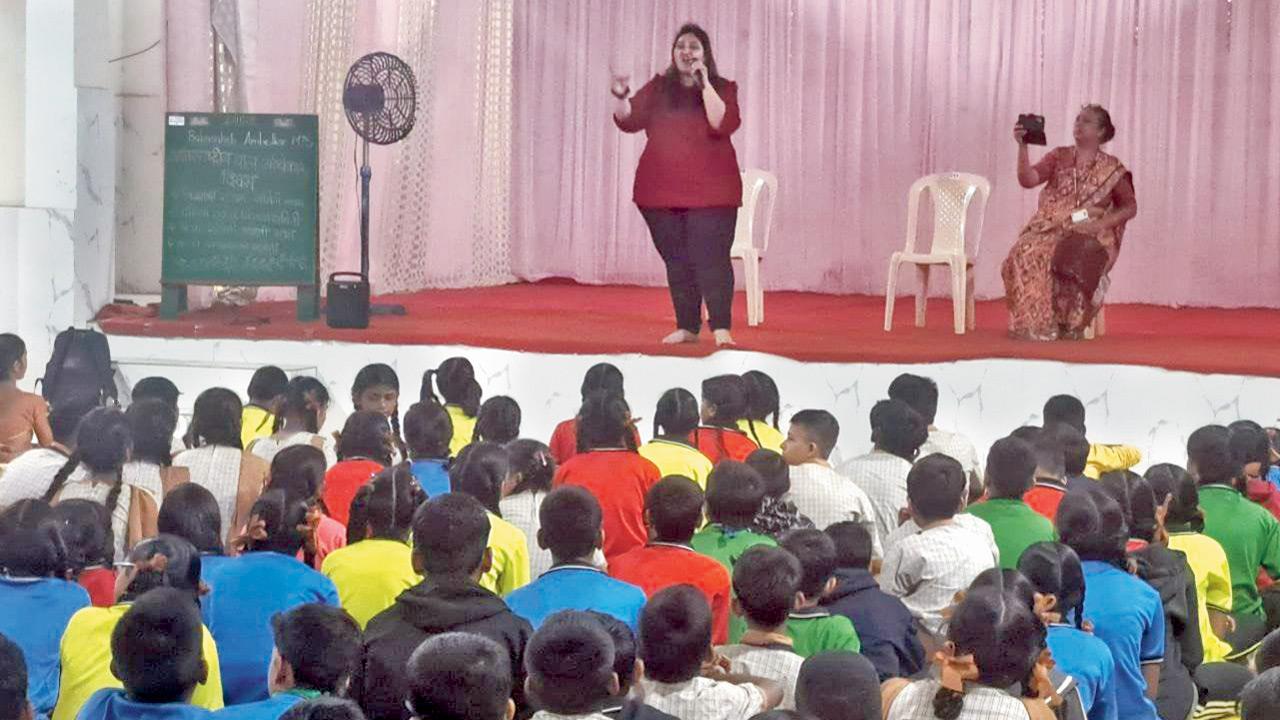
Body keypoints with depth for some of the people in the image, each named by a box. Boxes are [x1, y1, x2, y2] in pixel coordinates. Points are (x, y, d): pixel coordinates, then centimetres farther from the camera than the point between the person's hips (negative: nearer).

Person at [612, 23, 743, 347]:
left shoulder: (722, 89, 3)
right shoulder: (658, 88, 11)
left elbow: (723, 125, -15)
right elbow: (628, 121, 2)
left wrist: (704, 84, -17)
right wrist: (622, 98, -18)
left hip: (709, 193, -4)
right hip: (662, 192, 4)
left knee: (710, 258, -12)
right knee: (677, 261, 7)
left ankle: (721, 329, -15)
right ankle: (686, 327, 14)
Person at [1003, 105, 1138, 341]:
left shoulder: (1112, 169, 8)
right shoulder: (1058, 157, 12)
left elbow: (1130, 207, 8)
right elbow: (1027, 180, -2)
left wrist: (1102, 224, -8)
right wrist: (1023, 146, -16)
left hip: (1090, 235, -2)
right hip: (1051, 229, 2)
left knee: (1074, 258, -38)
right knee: (1027, 253, -32)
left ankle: (1068, 324, -23)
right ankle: (1035, 324, -28)